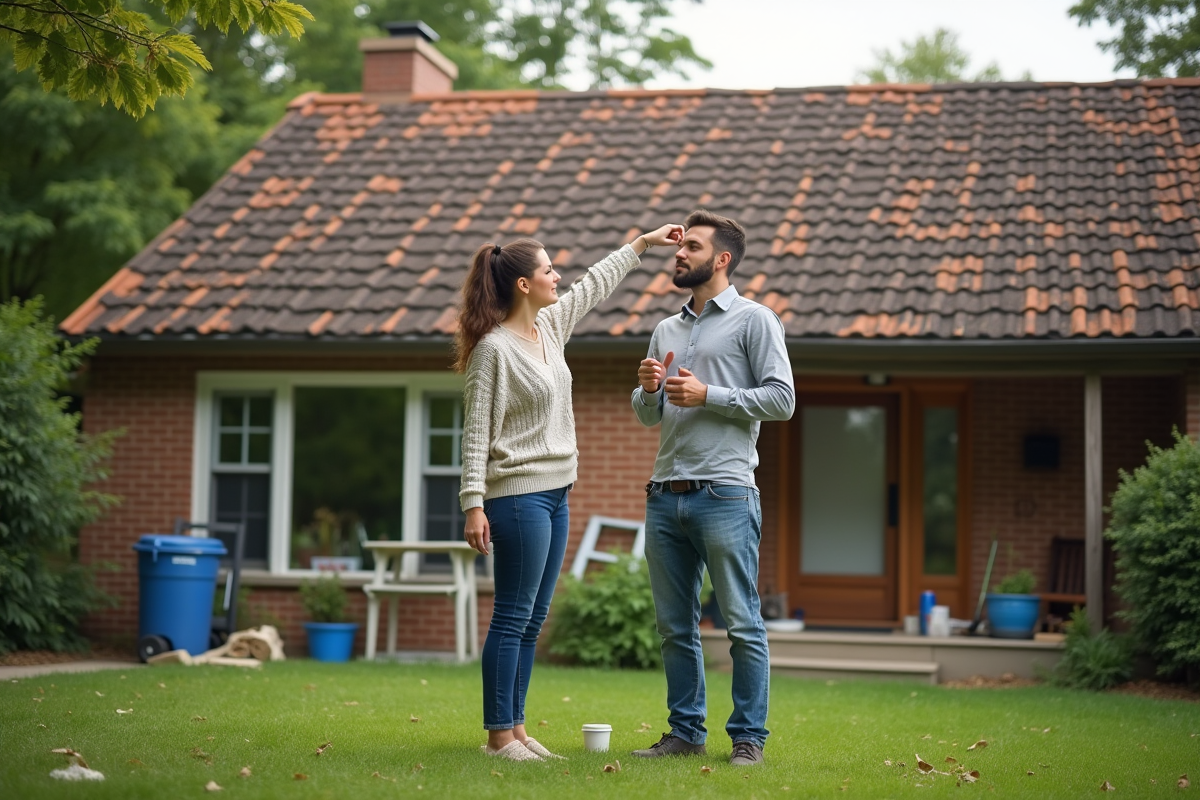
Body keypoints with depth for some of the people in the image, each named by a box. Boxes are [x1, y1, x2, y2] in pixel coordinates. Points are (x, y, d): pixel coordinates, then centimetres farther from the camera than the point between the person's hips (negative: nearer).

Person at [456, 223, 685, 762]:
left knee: (532, 620, 10)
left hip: (554, 494, 9)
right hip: (518, 495, -9)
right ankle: (498, 735, 0)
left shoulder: (551, 326, 11)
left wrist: (642, 243, 31)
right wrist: (473, 503, -19)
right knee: (513, 617, -5)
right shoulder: (493, 348, -12)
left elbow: (593, 286, 28)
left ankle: (516, 728, 16)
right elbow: (477, 432, -14)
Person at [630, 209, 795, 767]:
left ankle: (748, 736, 4)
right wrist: (648, 390, 2)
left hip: (725, 495, -6)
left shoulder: (755, 319, 1)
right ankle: (686, 731, 18)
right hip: (665, 496, 6)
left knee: (742, 624, -4)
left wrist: (708, 395, -12)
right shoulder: (666, 330, 20)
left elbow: (782, 399, -7)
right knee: (675, 626, 9)